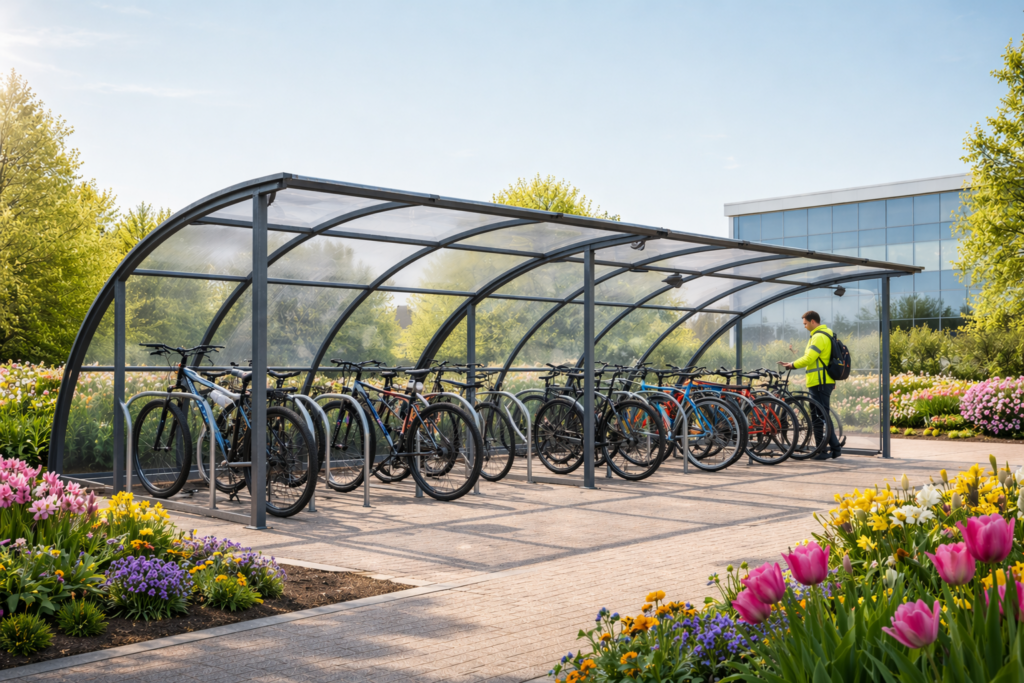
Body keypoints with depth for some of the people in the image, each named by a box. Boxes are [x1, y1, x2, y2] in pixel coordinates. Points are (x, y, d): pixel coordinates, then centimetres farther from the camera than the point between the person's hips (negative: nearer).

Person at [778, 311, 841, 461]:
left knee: (818, 418, -6)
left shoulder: (819, 337, -14)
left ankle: (822, 451, -3)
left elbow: (809, 358, -20)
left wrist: (792, 365, -10)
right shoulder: (827, 335, 18)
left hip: (819, 383, -10)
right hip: (826, 381, 10)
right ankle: (835, 448, 18)